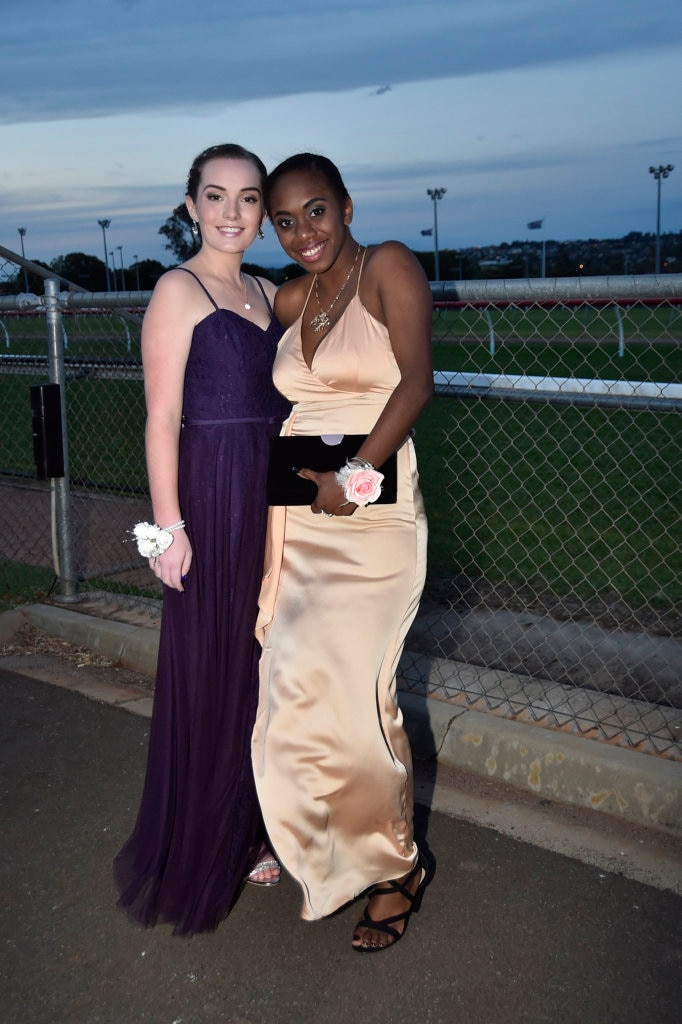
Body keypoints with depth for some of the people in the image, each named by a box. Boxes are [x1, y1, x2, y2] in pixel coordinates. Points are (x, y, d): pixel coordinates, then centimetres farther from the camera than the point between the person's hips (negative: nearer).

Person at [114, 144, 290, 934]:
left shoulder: (267, 295, 14)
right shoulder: (179, 291, -7)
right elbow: (162, 420, -12)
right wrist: (169, 527, -16)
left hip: (274, 498, 7)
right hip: (214, 498, -7)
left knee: (265, 661, 15)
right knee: (213, 673, 4)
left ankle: (256, 824, 33)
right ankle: (207, 849, 23)